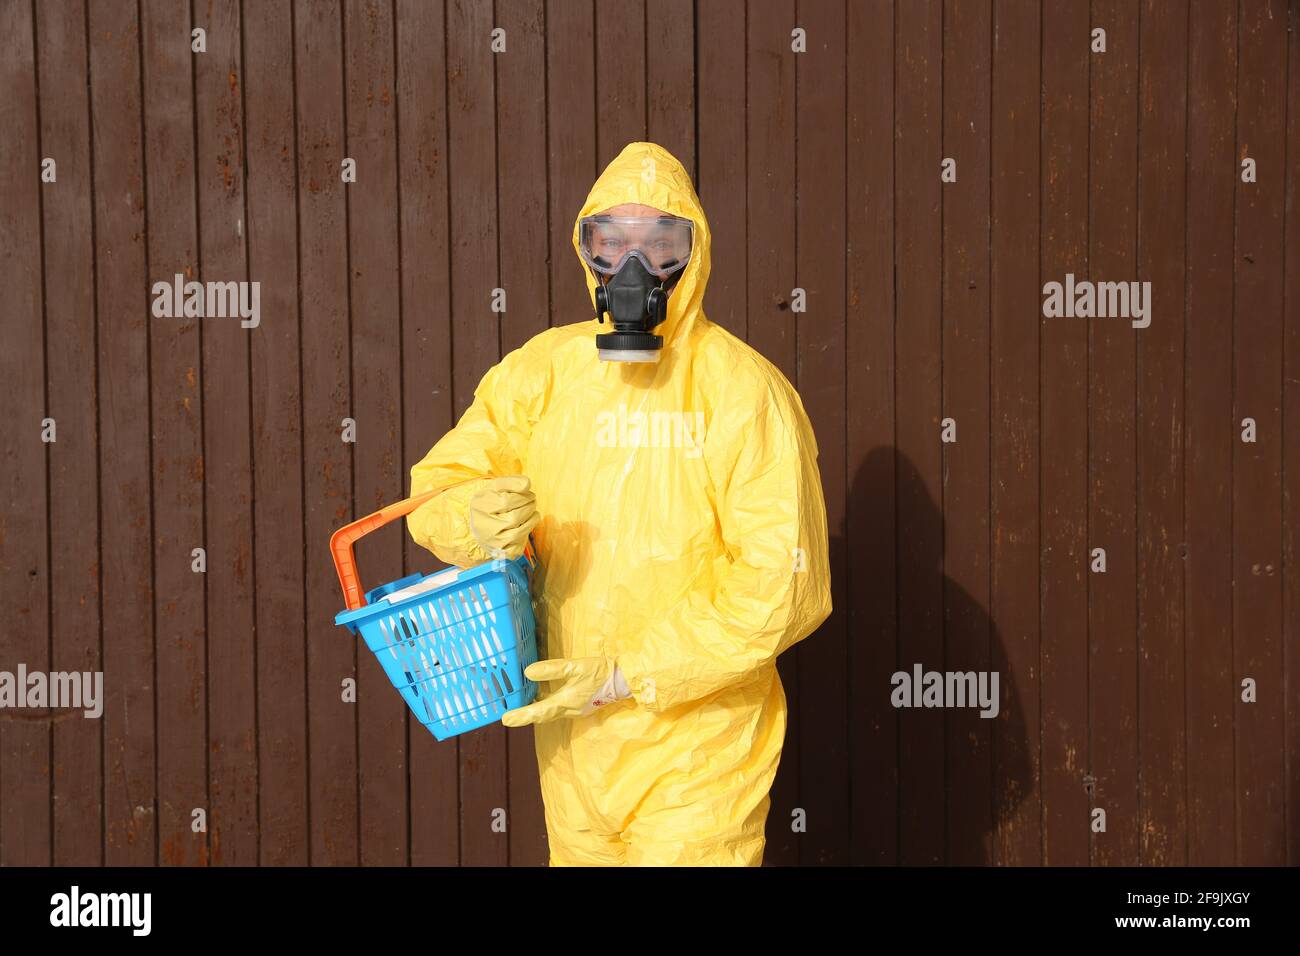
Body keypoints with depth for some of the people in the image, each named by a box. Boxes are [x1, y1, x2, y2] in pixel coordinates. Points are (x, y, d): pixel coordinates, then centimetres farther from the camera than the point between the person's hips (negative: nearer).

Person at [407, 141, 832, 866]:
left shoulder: (747, 392, -11)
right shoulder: (542, 370, 3)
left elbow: (784, 584, -15)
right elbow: (436, 486, 6)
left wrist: (630, 673, -19)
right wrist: (472, 519, -19)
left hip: (698, 745, -4)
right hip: (573, 739, 4)